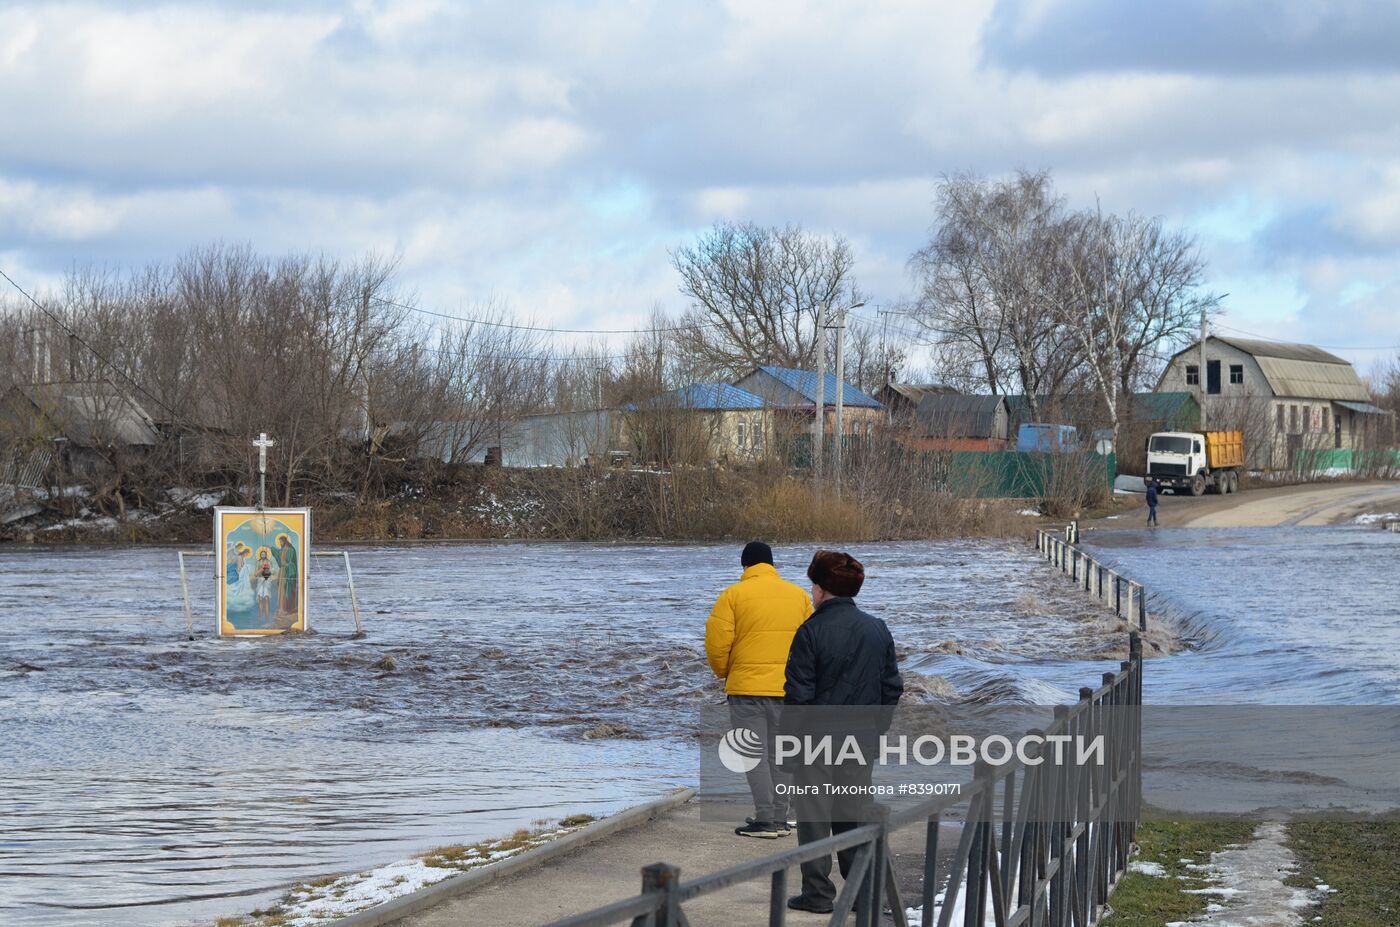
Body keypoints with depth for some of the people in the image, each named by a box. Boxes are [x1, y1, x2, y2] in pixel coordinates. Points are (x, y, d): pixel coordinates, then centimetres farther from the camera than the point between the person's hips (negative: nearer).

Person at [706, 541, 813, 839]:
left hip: (747, 687, -4)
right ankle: (780, 820, 16)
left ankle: (765, 819, -6)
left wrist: (724, 673, 9)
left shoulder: (733, 595, -6)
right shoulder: (798, 595, 8)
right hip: (788, 688, 4)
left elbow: (716, 642, -9)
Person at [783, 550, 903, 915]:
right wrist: (875, 730, 18)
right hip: (861, 739, 5)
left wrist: (788, 739, -5)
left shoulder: (811, 631, -13)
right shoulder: (878, 630, 5)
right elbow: (892, 688, 10)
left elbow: (797, 693, -13)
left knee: (814, 816, 2)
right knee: (854, 814, 12)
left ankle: (818, 892, 2)